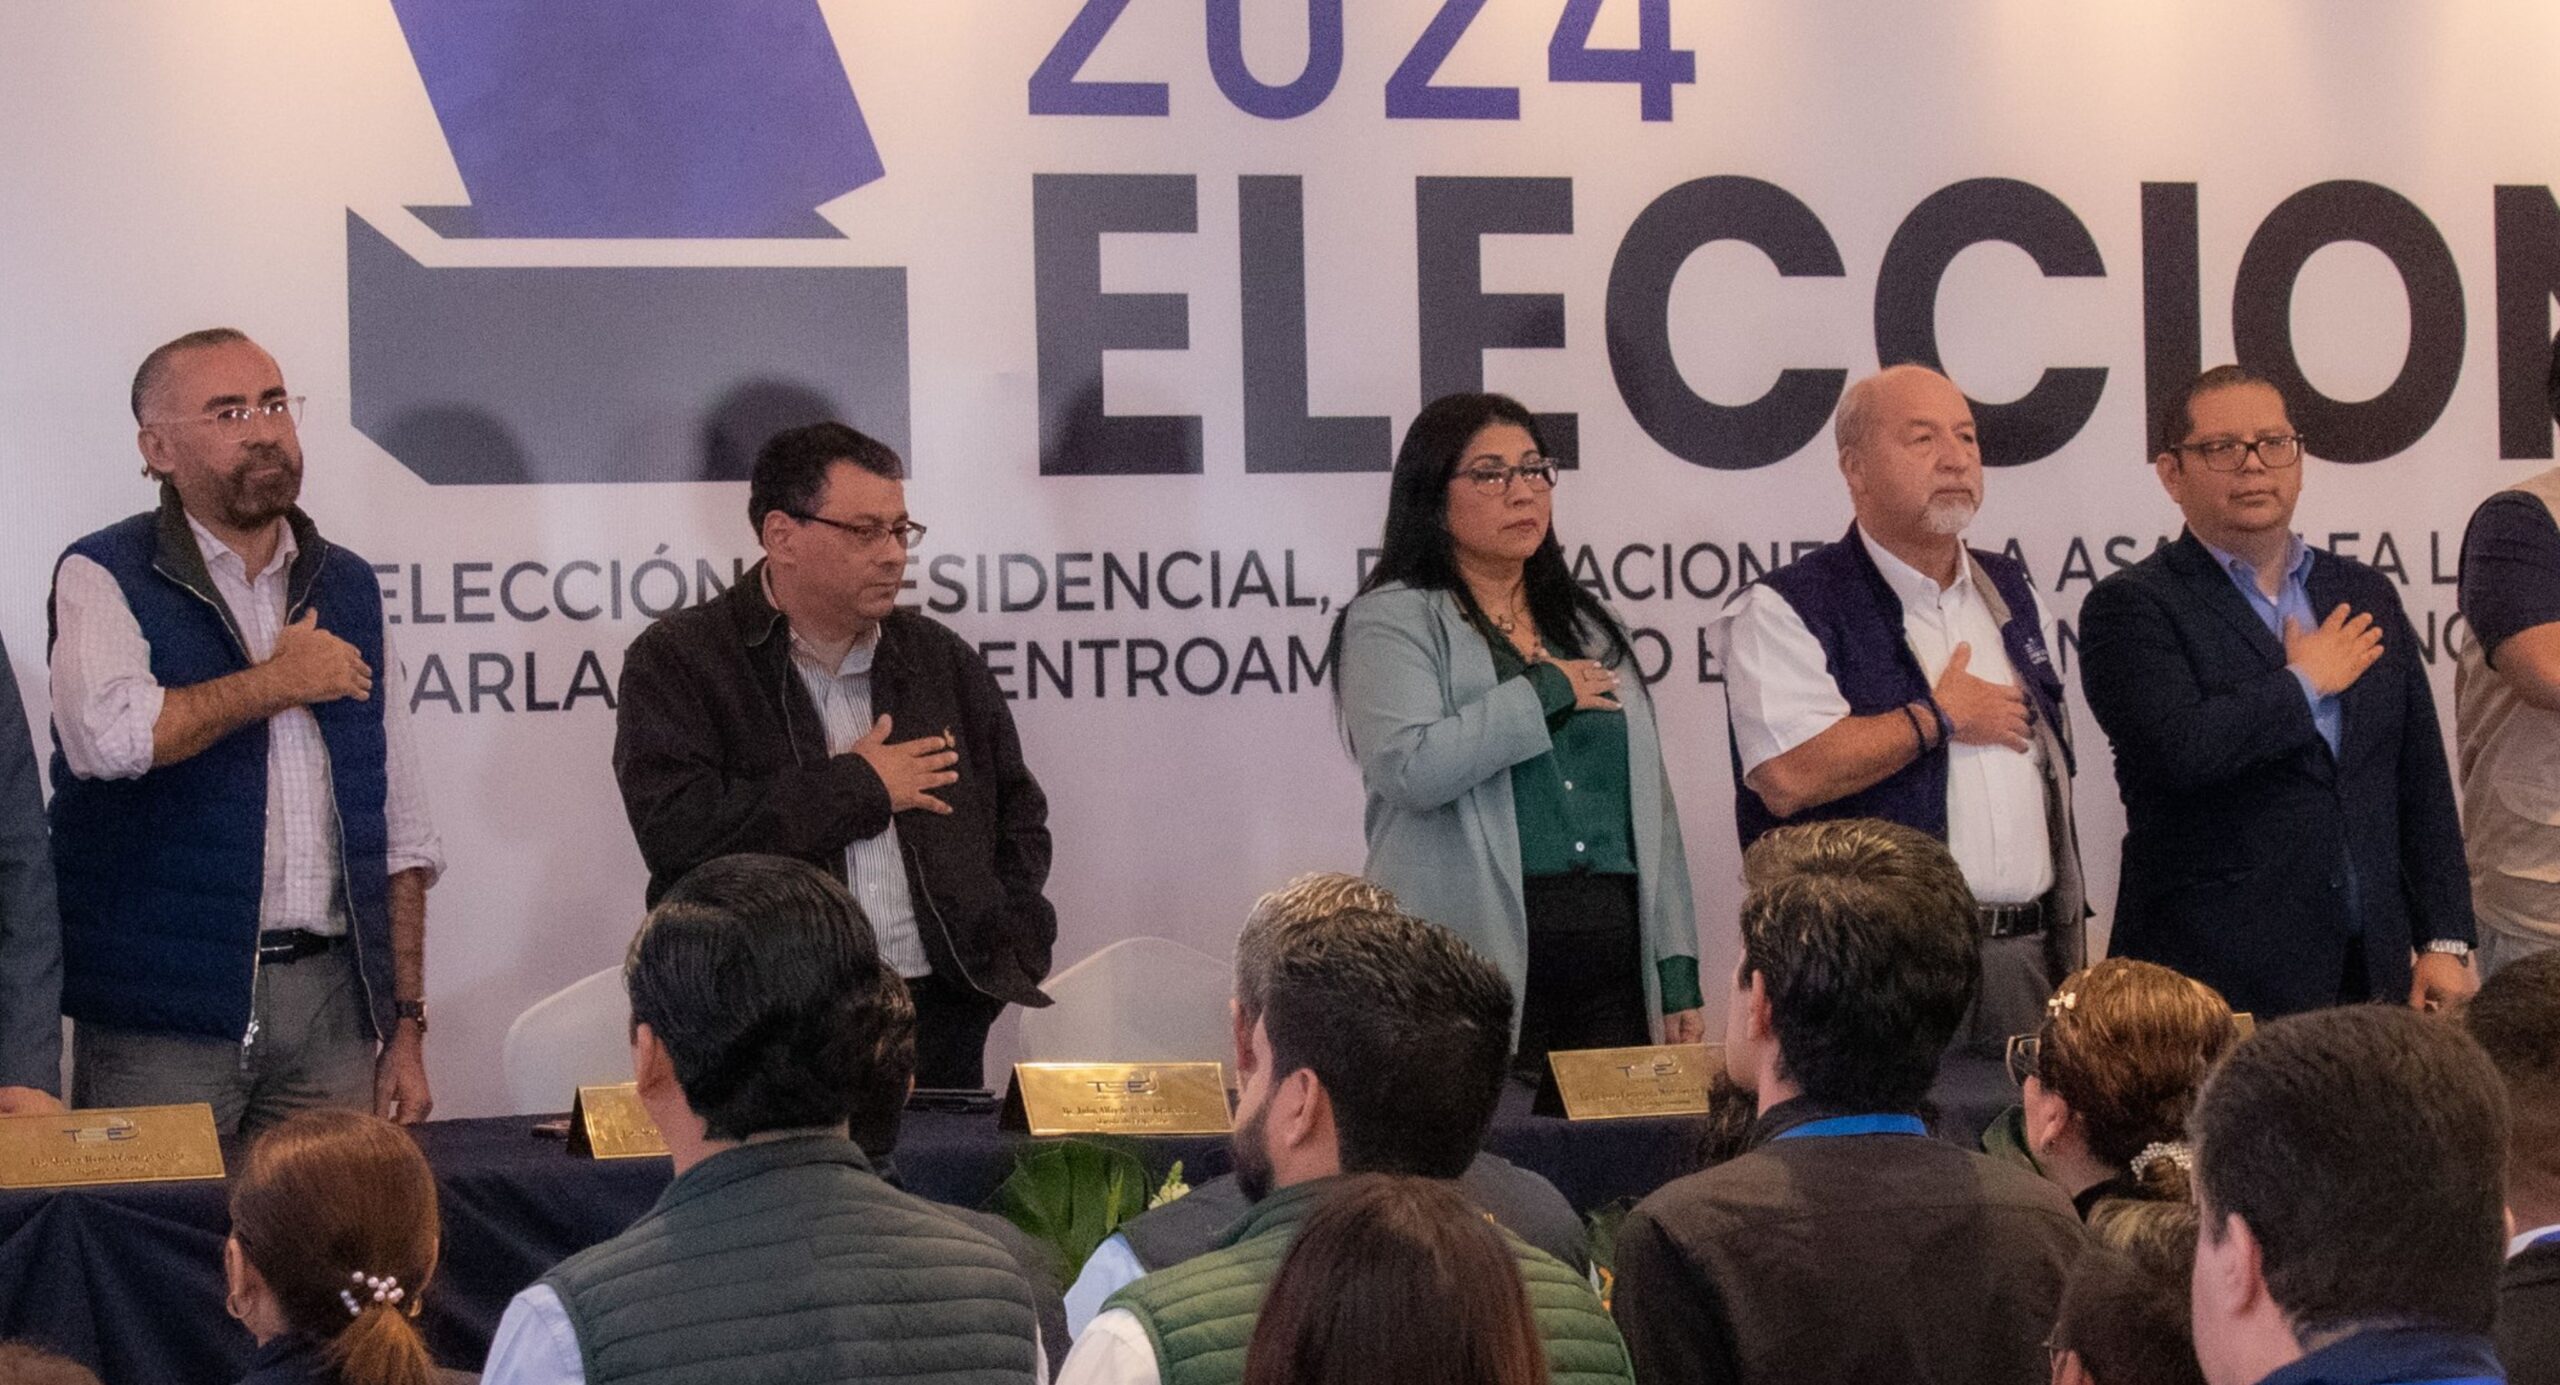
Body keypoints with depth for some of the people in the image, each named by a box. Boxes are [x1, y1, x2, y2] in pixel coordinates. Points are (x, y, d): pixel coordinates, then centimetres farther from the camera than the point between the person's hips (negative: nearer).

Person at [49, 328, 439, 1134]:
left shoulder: (347, 587, 14)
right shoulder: (104, 578, -1)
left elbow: (400, 833, 15)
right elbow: (110, 735, -23)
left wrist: (407, 1024, 9)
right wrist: (280, 680, -8)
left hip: (332, 1004, 4)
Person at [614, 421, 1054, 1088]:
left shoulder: (942, 659, 19)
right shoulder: (676, 662, 2)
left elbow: (1019, 814, 28)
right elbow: (677, 832, -13)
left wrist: (1008, 950, 9)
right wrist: (859, 787, -3)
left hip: (938, 1013, 4)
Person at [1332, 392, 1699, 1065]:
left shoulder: (1594, 628, 20)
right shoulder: (1393, 620, 2)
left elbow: (1651, 806, 18)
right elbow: (1409, 769, -17)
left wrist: (1679, 973, 10)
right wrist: (1545, 693, -7)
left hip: (1614, 959, 5)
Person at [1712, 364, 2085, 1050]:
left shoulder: (2010, 591, 17)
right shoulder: (1787, 610, -6)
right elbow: (1788, 778, -21)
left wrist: (2069, 941, 16)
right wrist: (1942, 718, -8)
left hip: (2026, 957, 6)